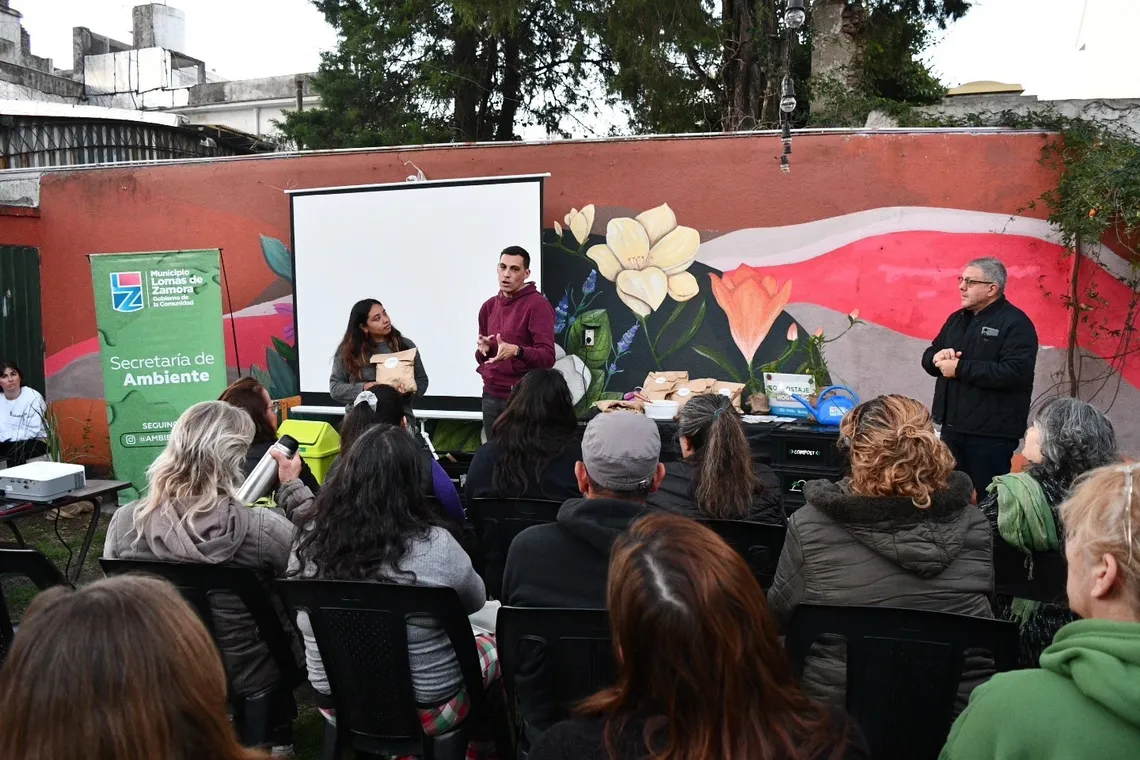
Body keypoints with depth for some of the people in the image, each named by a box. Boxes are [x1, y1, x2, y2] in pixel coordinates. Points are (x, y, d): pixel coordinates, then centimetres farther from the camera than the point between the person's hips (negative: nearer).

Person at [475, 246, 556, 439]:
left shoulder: (538, 305, -9)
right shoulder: (489, 306, 13)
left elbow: (547, 357, -17)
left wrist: (516, 351, -34)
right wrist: (482, 350, -3)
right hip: (490, 396, 6)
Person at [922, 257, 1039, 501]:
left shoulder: (1015, 323, -10)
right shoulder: (957, 319, 14)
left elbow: (1015, 373, -24)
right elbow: (928, 357, 18)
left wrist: (960, 368, -20)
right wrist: (937, 357, -7)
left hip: (991, 433, -7)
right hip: (953, 427, 7)